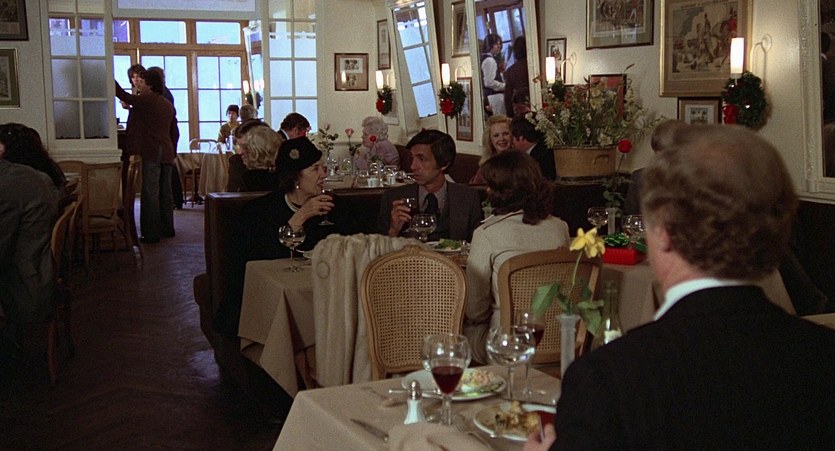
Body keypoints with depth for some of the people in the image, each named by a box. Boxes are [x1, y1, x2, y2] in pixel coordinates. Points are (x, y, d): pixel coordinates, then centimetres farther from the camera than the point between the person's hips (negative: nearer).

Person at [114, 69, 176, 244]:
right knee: (165, 192, 13)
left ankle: (151, 234, -5)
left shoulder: (146, 101, -9)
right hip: (167, 153, 8)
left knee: (150, 193, -5)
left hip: (151, 153, -8)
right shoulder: (168, 105, 14)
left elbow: (122, 95, -8)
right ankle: (167, 229, 20)